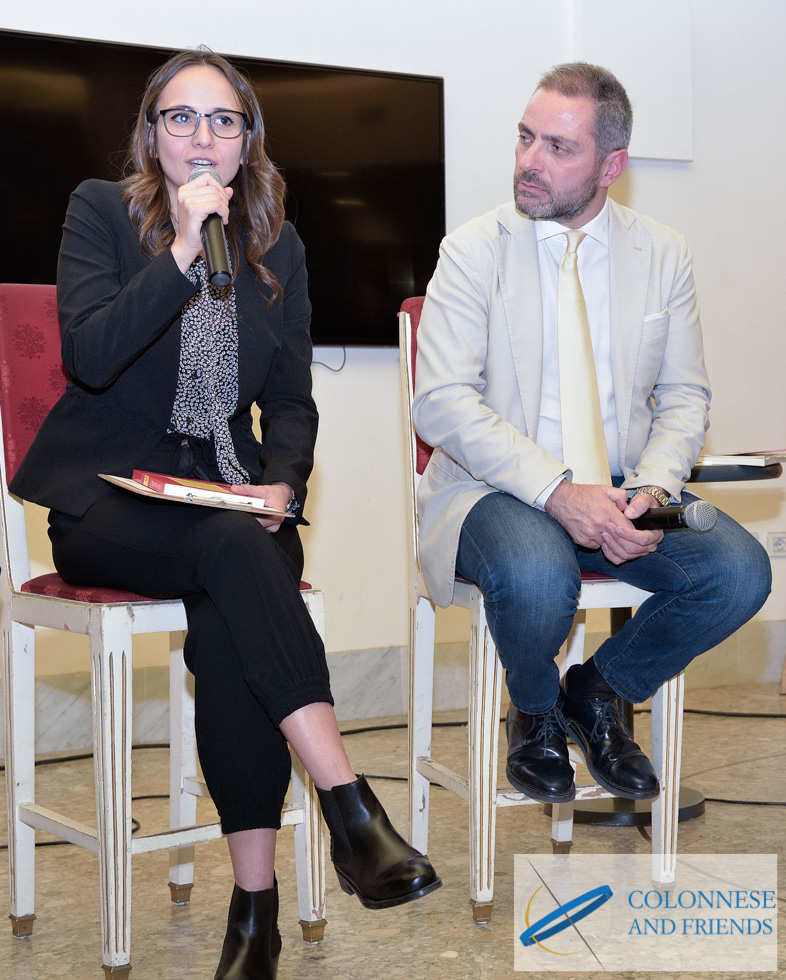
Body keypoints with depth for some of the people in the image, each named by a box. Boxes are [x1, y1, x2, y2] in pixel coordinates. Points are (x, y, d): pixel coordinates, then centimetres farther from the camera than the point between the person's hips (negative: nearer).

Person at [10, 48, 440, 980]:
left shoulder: (278, 248, 13)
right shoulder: (101, 211, 1)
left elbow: (290, 401, 13)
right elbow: (89, 355, -15)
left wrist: (281, 483, -7)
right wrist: (184, 251, -20)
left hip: (228, 504, 3)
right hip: (106, 501, -2)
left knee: (225, 626, -31)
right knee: (236, 549, -35)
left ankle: (255, 904, -29)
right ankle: (351, 809, -40)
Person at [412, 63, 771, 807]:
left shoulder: (663, 255, 7)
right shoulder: (474, 250, -3)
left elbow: (684, 397, 9)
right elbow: (441, 402, -12)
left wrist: (651, 487, -14)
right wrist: (557, 492, -24)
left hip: (621, 490, 3)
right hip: (497, 488, -3)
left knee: (739, 571, -23)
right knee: (538, 576, -36)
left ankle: (600, 690, 6)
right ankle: (535, 711, 1)